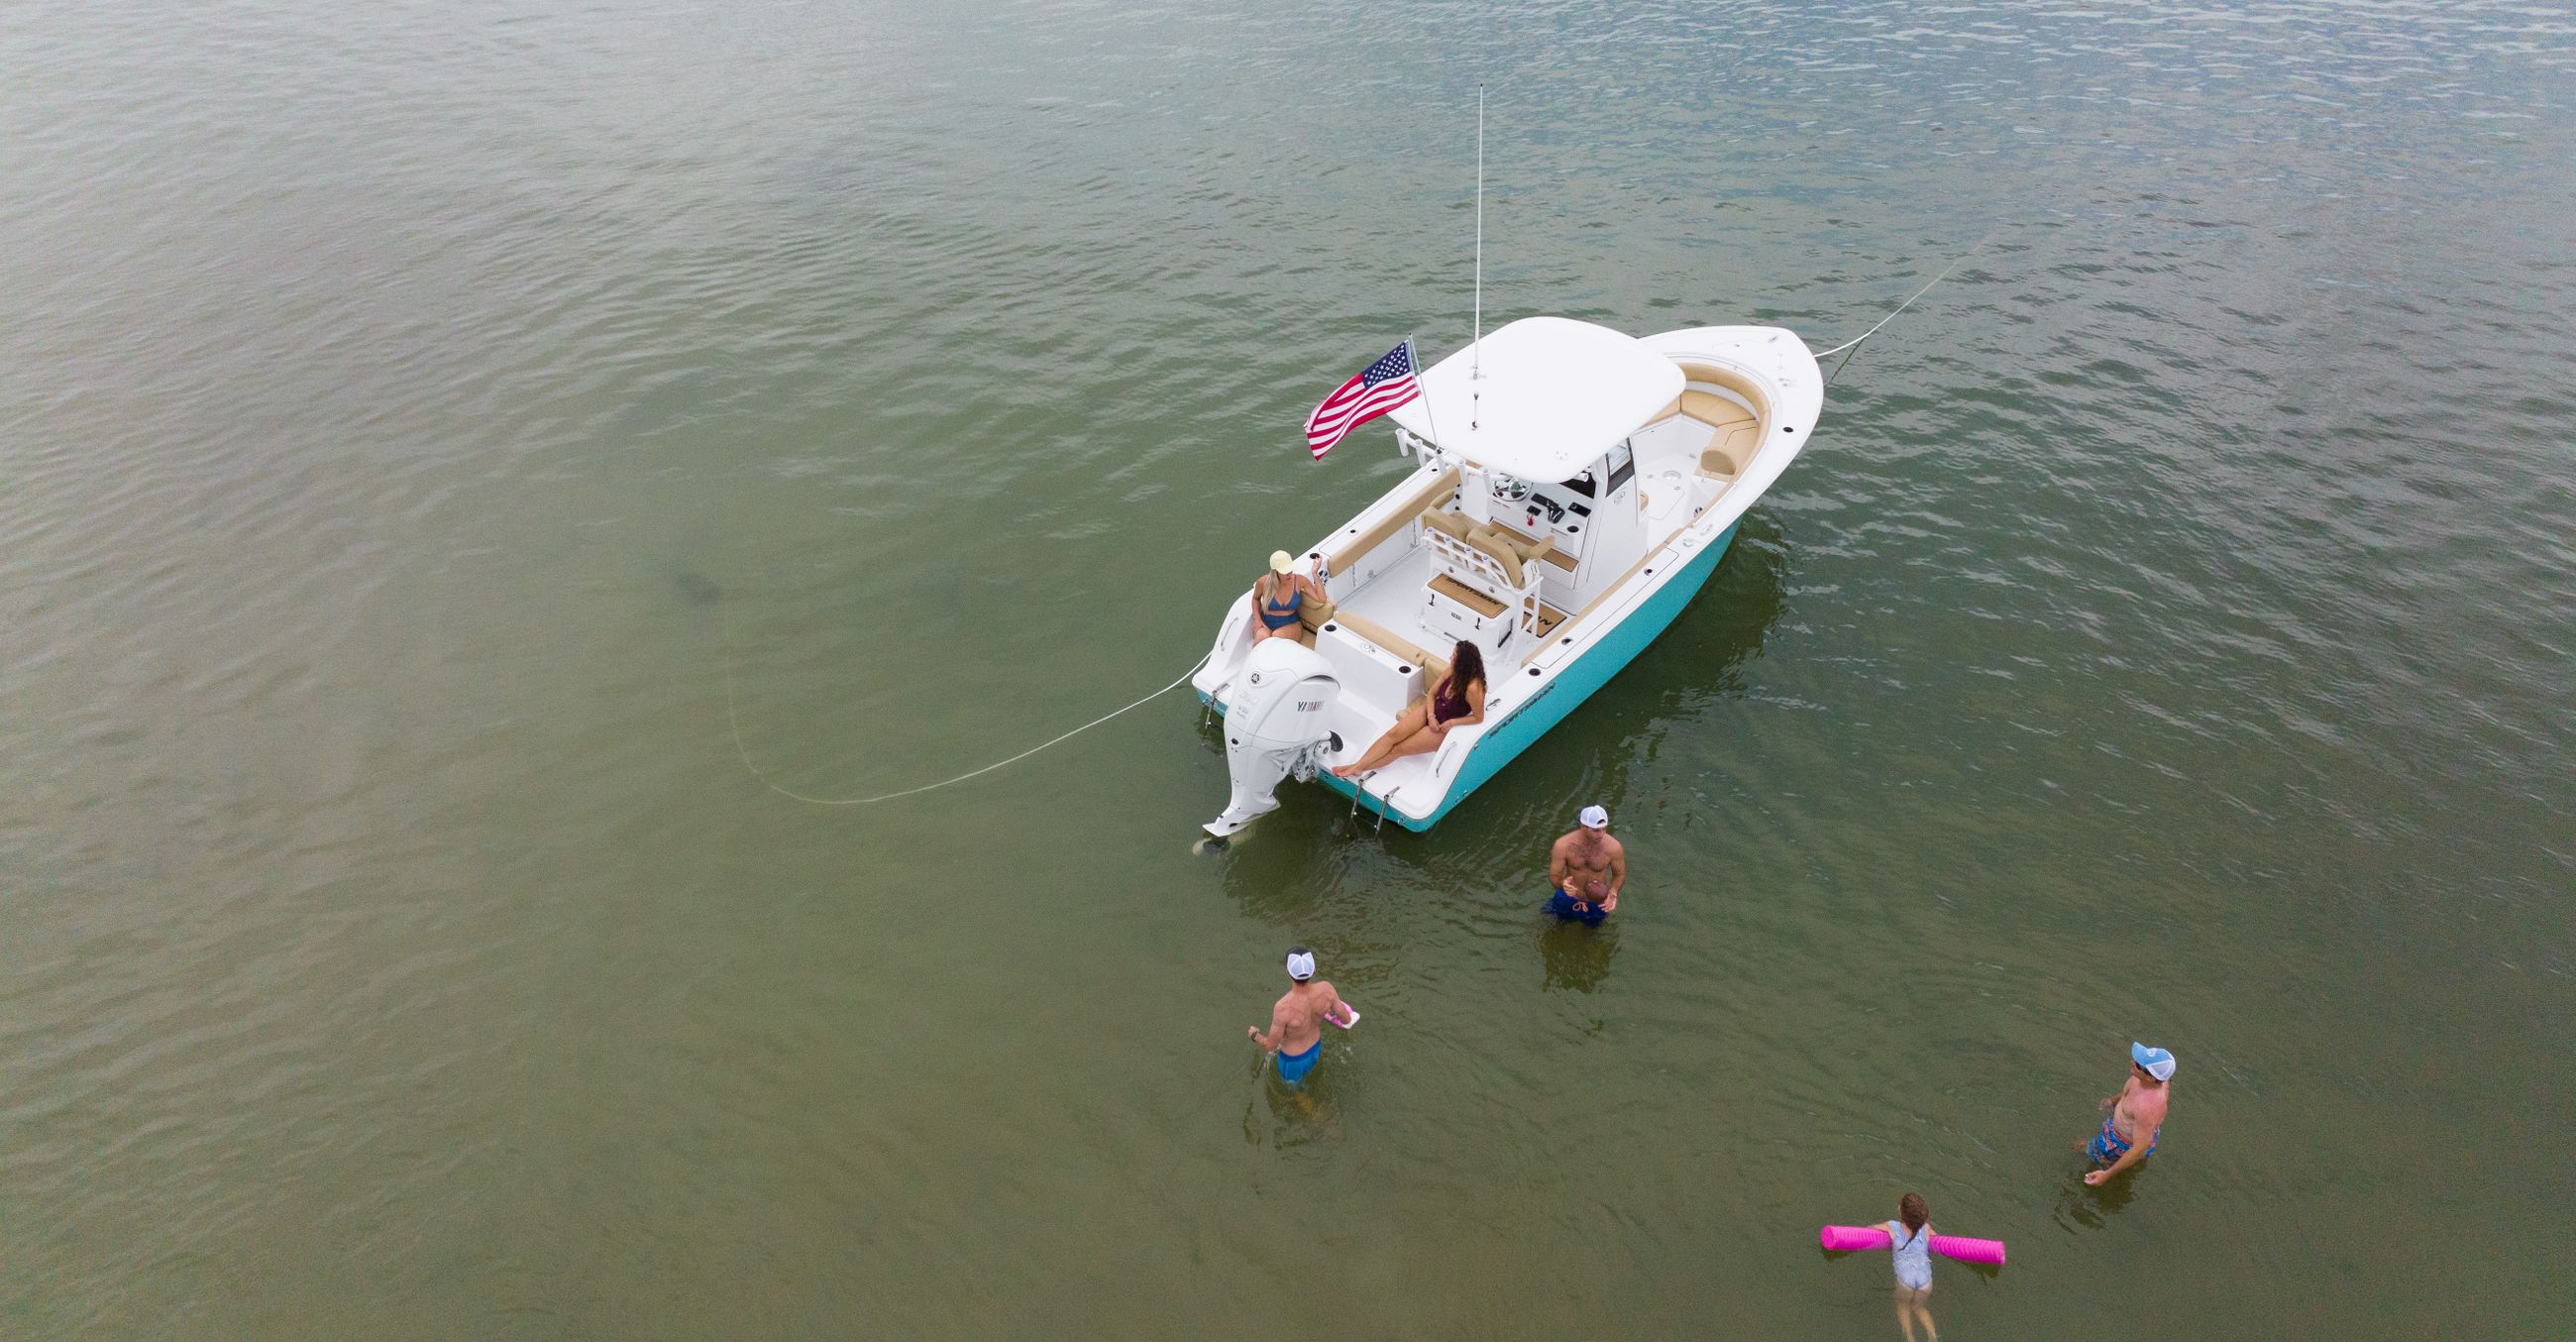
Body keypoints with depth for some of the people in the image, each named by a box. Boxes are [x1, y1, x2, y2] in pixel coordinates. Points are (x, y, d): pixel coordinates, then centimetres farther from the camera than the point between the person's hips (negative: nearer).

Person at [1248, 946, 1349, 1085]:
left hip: (1293, 1060, -4)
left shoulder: (1283, 1008, -44)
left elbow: (1270, 1046, -27)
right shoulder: (1326, 989, -31)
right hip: (1315, 1048, 4)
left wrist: (1255, 1035, -4)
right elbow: (1346, 1018, -11)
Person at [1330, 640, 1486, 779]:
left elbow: (1478, 717, -16)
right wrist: (1431, 716, -12)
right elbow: (1431, 694, 3)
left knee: (1399, 749, -10)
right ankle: (1357, 765, -19)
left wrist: (1451, 722, -19)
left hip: (1443, 727, -5)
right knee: (1393, 734, -14)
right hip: (1430, 711, 6)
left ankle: (1359, 768, -2)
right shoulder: (1452, 672, -10)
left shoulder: (1473, 688, -30)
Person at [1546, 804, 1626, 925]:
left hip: (1597, 902, 0)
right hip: (1568, 898, 0)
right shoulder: (1563, 846, -30)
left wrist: (1613, 893, -28)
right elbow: (1554, 877, -17)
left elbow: (1620, 875, -9)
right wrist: (1563, 884, -41)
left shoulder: (1613, 847, -29)